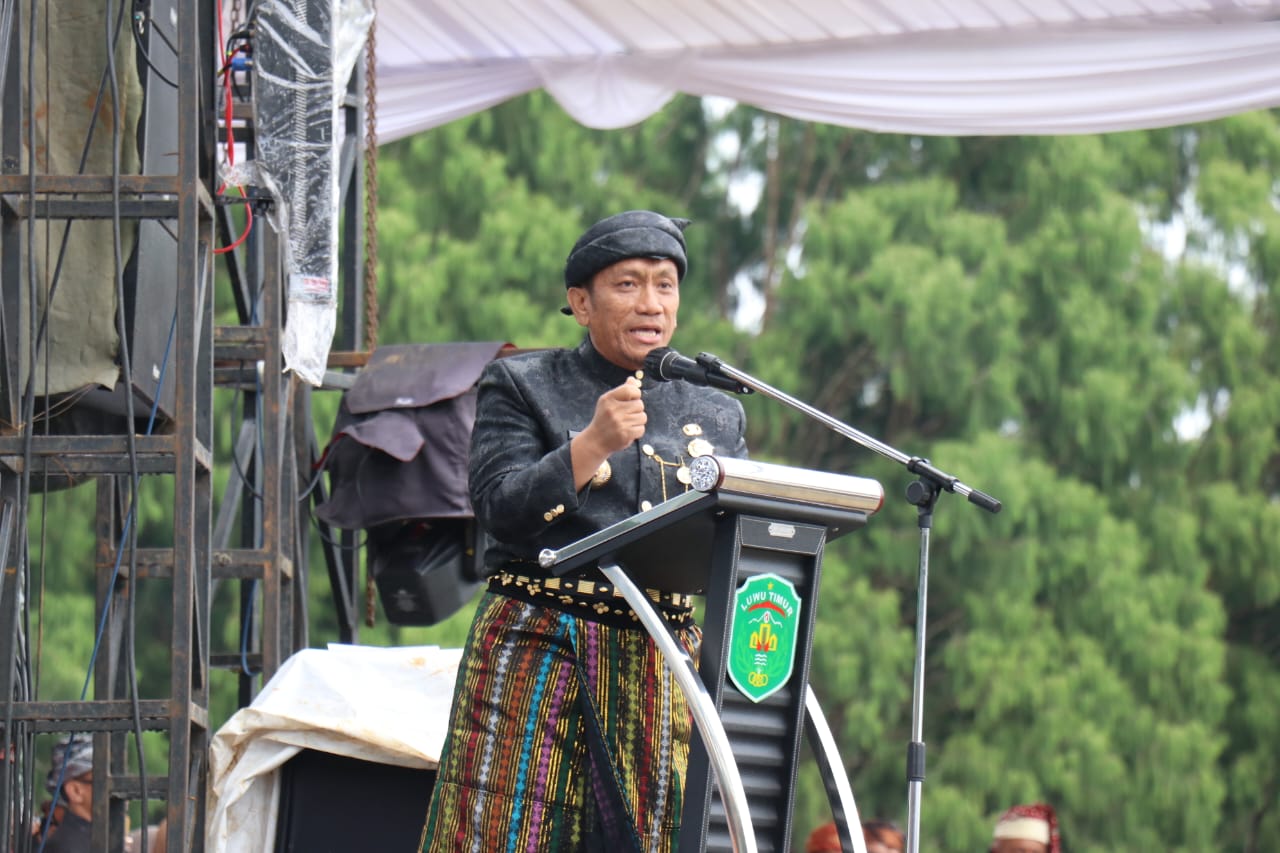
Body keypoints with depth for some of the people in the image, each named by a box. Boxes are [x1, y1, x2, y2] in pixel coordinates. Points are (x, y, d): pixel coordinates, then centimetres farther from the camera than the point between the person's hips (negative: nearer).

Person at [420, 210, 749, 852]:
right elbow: (499, 510, -7)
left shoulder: (718, 416, 17)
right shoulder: (520, 387, 7)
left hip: (666, 670, 3)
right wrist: (593, 444, -18)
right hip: (540, 656, -3)